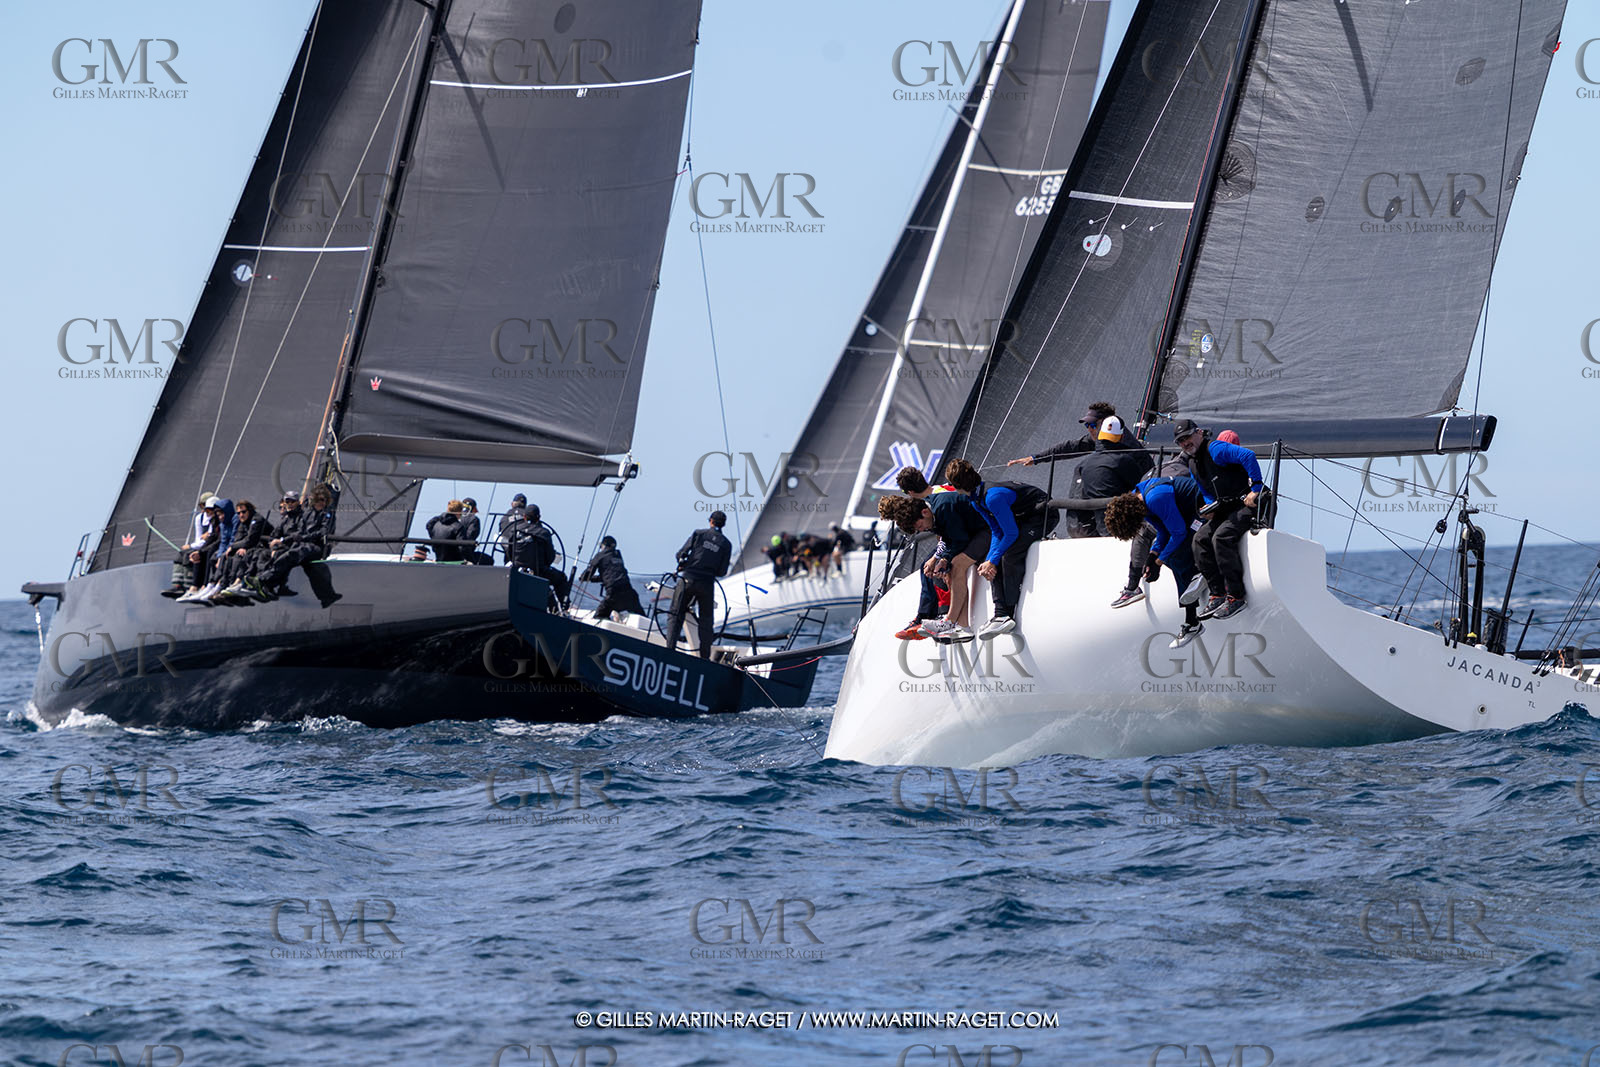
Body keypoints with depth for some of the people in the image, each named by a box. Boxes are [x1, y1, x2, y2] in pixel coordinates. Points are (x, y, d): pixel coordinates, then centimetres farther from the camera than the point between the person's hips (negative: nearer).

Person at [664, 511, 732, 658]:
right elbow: (722, 572, 3)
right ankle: (705, 658, 9)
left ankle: (670, 649, -8)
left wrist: (682, 564, 21)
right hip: (707, 584, 1)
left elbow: (681, 553, -1)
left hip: (687, 579, -1)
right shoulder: (726, 544, 5)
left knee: (675, 616, 5)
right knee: (706, 622, 11)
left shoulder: (699, 533, 1)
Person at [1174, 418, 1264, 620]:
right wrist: (1210, 509, 3)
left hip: (1249, 504, -10)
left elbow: (1248, 456, -27)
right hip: (1226, 509, 10)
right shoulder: (1194, 465, 16)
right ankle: (1217, 594, -8)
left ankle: (1235, 597, -25)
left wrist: (1256, 489, -27)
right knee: (1201, 539, -7)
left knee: (1221, 537, -28)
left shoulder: (1215, 449, -14)